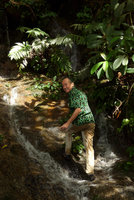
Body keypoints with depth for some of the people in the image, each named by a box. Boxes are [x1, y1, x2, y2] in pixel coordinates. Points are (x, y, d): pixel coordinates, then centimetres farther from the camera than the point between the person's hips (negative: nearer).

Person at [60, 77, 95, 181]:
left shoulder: (74, 93, -8)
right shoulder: (82, 93, 20)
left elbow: (78, 109, -20)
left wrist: (67, 123, -20)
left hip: (79, 122, -6)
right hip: (90, 122, 7)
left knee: (68, 131, 27)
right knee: (89, 147, 5)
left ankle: (67, 153, 35)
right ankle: (90, 172, 0)